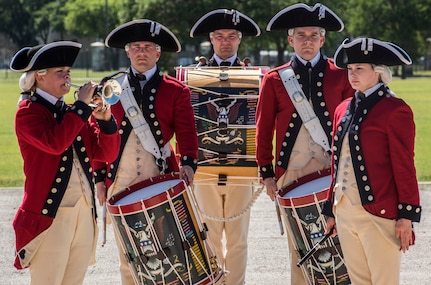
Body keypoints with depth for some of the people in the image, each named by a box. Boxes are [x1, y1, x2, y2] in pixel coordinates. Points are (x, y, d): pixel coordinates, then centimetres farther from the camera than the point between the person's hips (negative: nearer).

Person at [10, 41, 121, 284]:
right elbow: (55, 143, -23)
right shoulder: (28, 112, -4)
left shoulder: (74, 114, 16)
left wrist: (105, 120, -2)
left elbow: (106, 153, 14)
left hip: (85, 214, 7)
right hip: (49, 216, -7)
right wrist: (82, 105, -16)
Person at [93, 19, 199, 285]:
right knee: (128, 255, 5)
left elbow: (187, 132, -2)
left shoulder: (176, 91, 4)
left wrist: (188, 163, -19)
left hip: (162, 179, -1)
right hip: (121, 181, 1)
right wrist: (100, 177, 5)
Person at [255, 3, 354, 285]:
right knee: (299, 245, 4)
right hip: (291, 173, 0)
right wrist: (266, 173, 3)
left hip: (334, 170, 0)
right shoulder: (274, 79, 6)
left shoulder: (341, 75, 5)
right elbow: (264, 128, 7)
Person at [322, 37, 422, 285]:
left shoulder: (395, 110, -8)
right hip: (345, 210, 7)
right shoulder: (344, 109, 13)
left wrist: (406, 216, -12)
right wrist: (332, 209, 17)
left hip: (378, 213, -7)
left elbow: (404, 167, -10)